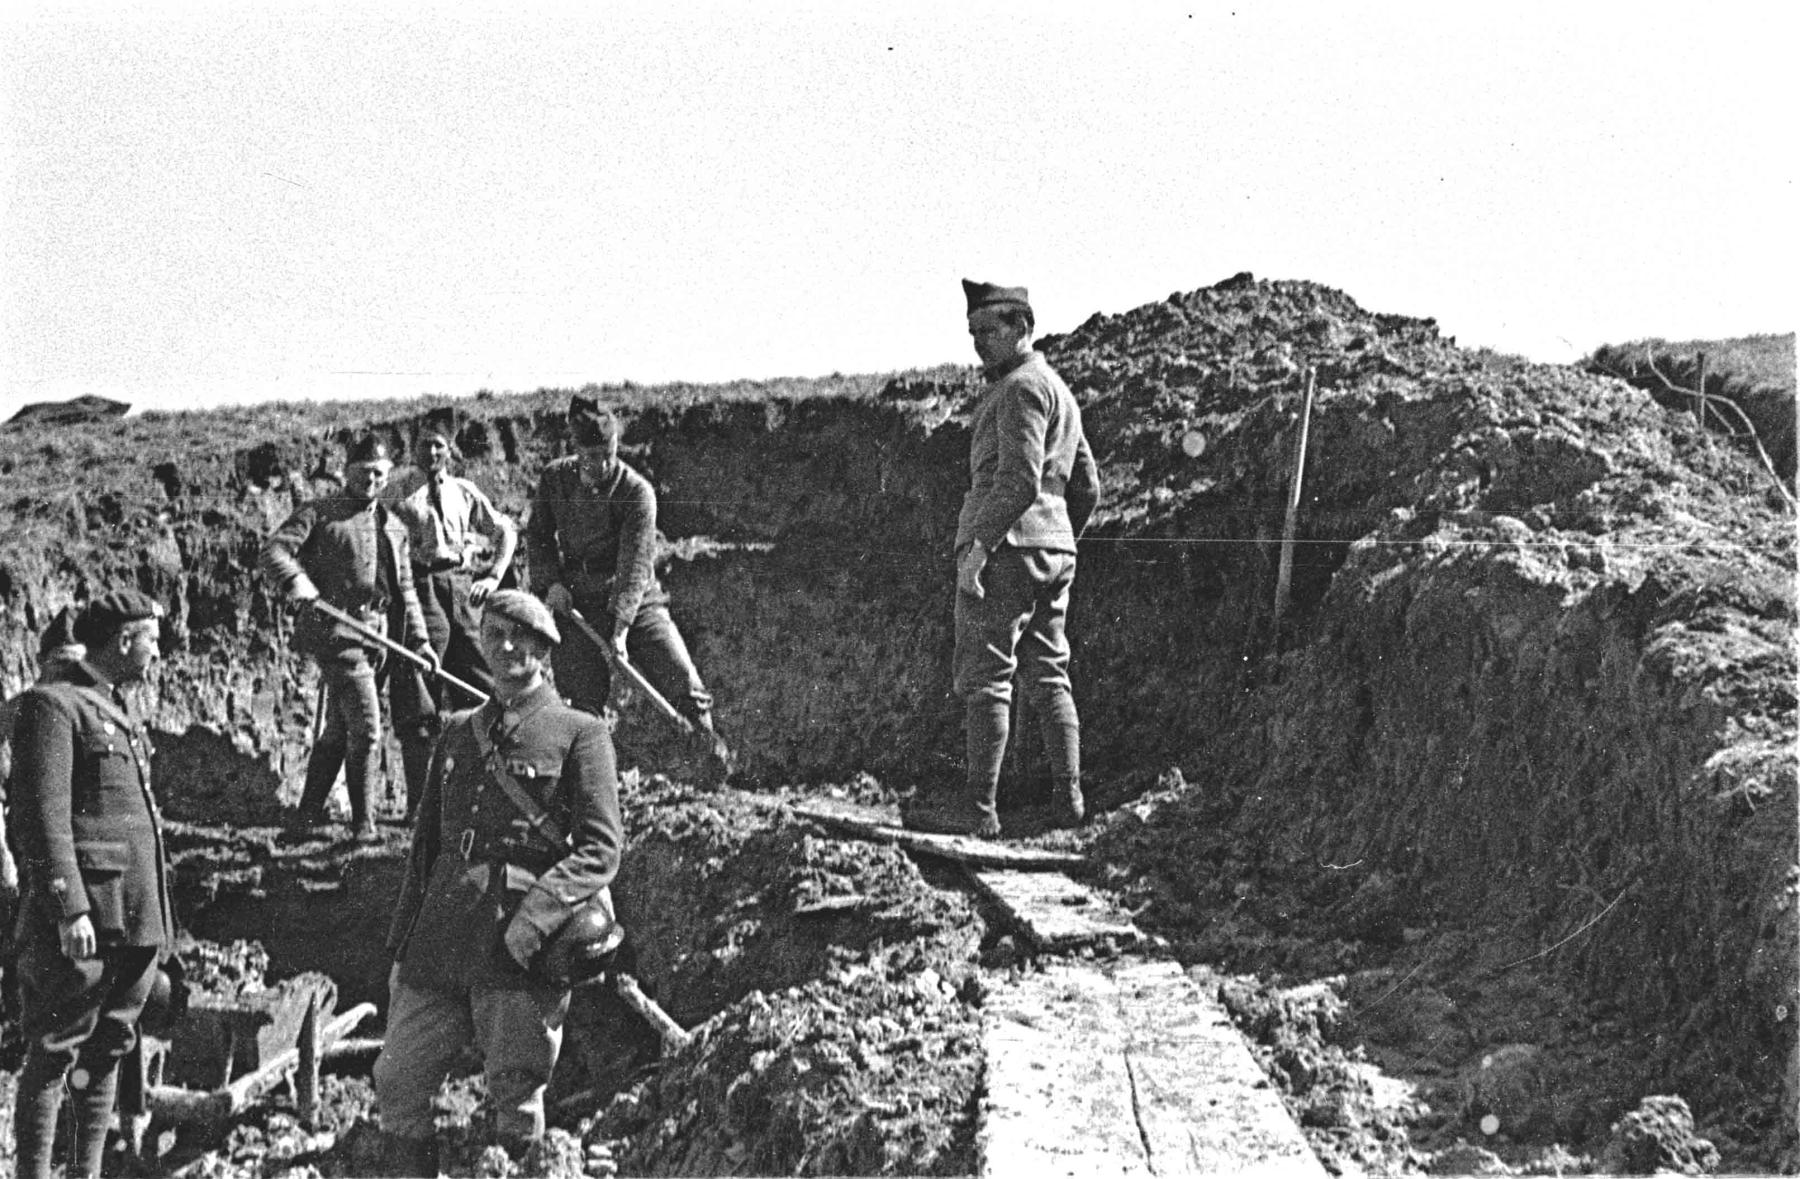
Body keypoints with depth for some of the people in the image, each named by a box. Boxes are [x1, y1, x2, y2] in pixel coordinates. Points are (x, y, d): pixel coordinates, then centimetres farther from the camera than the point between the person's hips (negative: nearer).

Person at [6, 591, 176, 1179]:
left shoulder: (119, 713, 20)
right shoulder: (54, 705, -8)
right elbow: (41, 817, -16)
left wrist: (158, 919, 20)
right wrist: (70, 909, -22)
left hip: (136, 919, 9)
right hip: (86, 919, -9)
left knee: (108, 1049, 13)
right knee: (53, 1055, -3)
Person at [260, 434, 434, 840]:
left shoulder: (394, 528, 21)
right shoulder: (320, 513, 1)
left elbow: (405, 590, 23)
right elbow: (274, 549, -9)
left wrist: (418, 639, 14)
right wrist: (293, 579, -28)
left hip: (379, 635, 7)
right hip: (337, 629, -7)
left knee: (338, 728, 14)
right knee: (366, 728, -11)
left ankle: (309, 814, 26)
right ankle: (363, 823, -2)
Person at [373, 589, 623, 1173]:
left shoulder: (578, 733, 4)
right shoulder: (458, 733, 20)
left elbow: (602, 846, -6)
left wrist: (536, 914, -19)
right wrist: (401, 948, 17)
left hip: (518, 950, -5)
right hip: (439, 943, 5)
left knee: (515, 1104, -2)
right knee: (398, 1083, 2)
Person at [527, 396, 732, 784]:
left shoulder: (637, 491, -14)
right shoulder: (555, 479, -1)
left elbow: (635, 564, -21)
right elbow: (538, 535, 14)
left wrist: (621, 629, -29)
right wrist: (552, 580, -4)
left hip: (638, 603, -2)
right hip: (579, 604, 2)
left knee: (684, 683, -14)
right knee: (585, 701, -4)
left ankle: (708, 740, 7)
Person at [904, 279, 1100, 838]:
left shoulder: (1021, 387, -10)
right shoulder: (1059, 389, 22)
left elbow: (1020, 478, -21)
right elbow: (1087, 486, 25)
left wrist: (979, 545, -22)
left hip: (1007, 546, -10)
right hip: (1055, 549, 10)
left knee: (984, 676, -8)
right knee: (1048, 672, 11)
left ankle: (978, 807, -9)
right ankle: (1068, 796, 11)